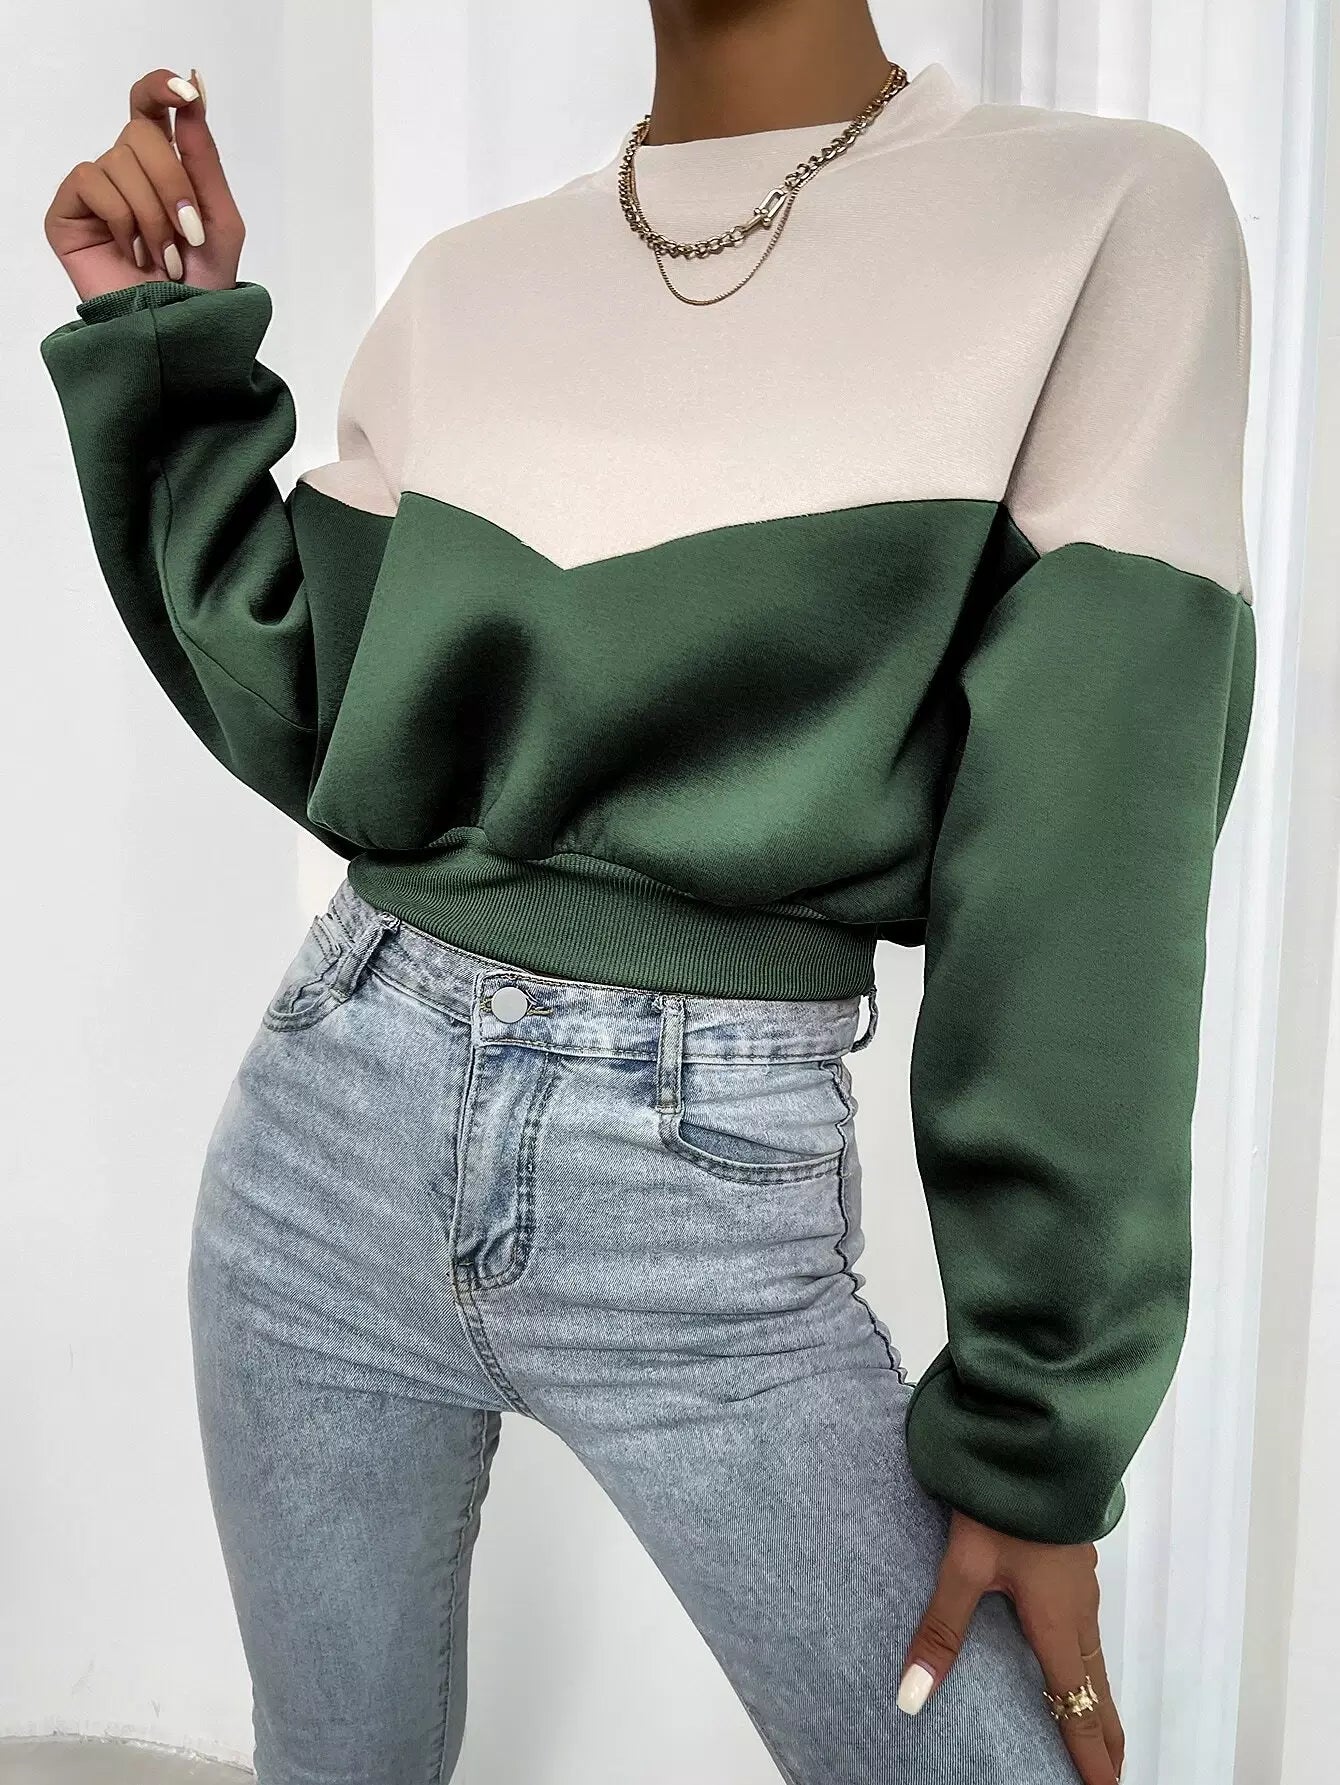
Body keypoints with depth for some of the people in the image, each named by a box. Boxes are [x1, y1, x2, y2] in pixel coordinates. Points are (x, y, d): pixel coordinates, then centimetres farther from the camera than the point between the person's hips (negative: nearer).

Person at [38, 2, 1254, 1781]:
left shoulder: (1113, 212, -5)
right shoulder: (469, 287, 8)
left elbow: (1097, 849, -10)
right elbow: (297, 720, 5)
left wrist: (1043, 1423, -9)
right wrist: (162, 338, 3)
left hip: (715, 1209, -3)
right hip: (338, 1126, 4)